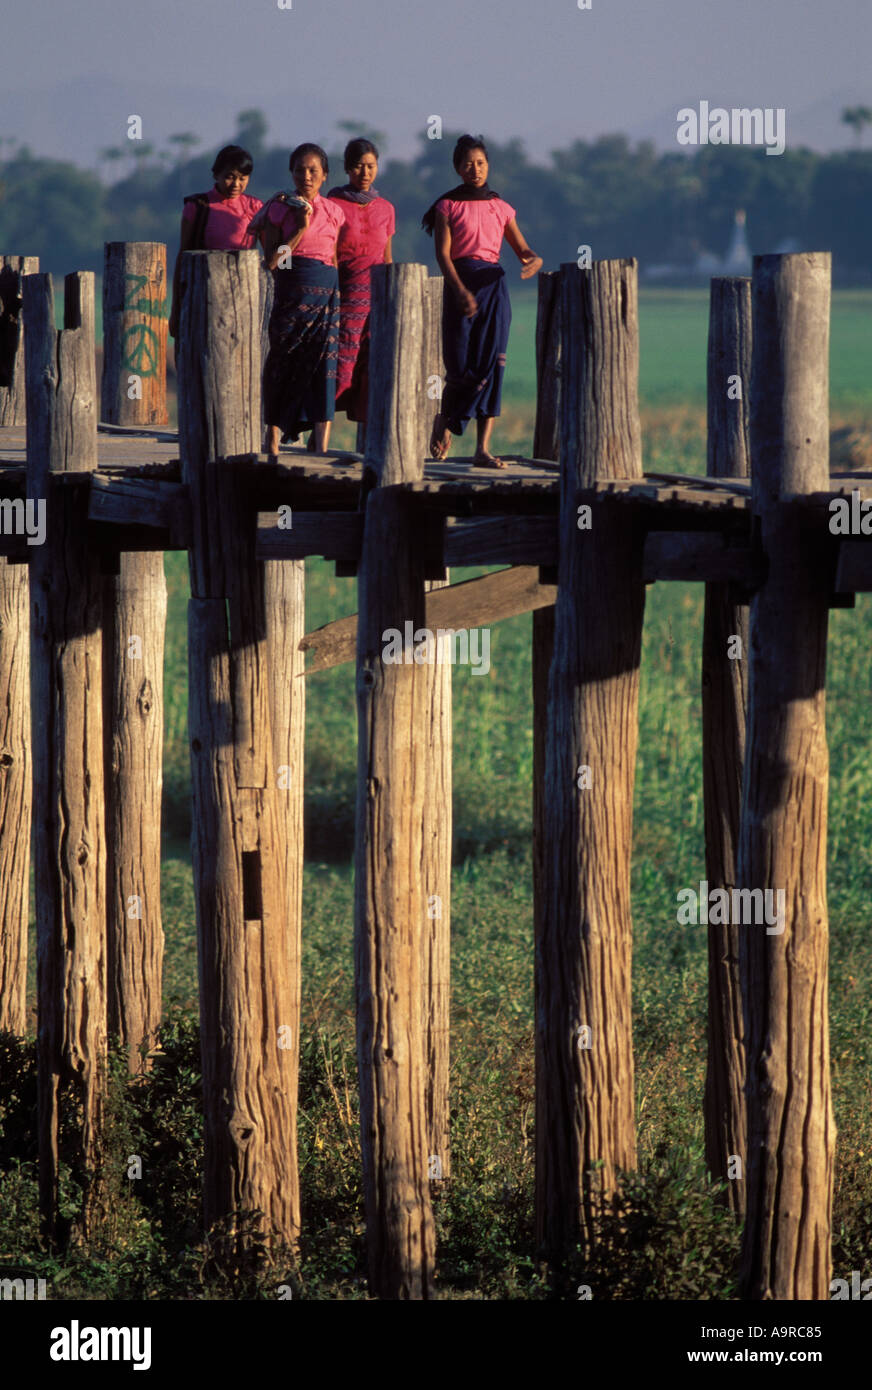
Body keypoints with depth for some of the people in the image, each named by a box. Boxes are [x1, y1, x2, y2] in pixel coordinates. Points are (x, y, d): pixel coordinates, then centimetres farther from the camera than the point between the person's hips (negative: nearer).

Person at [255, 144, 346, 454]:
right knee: (283, 364, 4)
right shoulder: (279, 209, 2)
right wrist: (301, 228, -10)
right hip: (291, 295, -1)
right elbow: (271, 261, -5)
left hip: (326, 294, 1)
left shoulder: (334, 211, 8)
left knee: (325, 365, -7)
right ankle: (273, 438, 20)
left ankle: (321, 448, -8)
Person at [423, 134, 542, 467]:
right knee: (461, 367, -4)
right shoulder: (448, 206, 4)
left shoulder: (500, 208, 13)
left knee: (491, 365, -7)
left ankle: (483, 448, -10)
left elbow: (523, 249, 12)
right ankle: (444, 420, 28)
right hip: (459, 282, -2)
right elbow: (443, 253, -6)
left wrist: (534, 261, -13)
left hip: (493, 285, 3)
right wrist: (460, 291, -20)